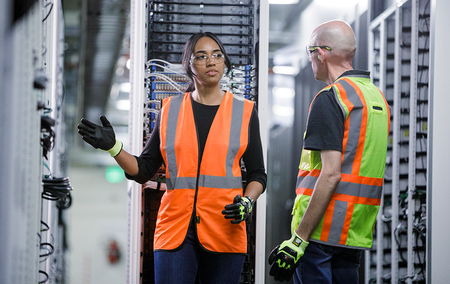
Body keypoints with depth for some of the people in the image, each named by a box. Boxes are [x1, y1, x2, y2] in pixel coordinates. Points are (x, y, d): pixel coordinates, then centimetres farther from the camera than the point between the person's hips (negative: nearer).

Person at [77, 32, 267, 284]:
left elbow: (258, 175, 11)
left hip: (225, 231, 0)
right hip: (175, 231, 0)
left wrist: (247, 202, -9)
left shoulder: (244, 112, 9)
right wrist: (112, 147, -5)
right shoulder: (171, 110, 11)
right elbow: (144, 170, 11)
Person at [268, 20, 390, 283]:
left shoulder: (330, 98, -12)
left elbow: (331, 174, -19)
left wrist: (298, 239, -19)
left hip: (322, 230, -8)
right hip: (358, 230, 8)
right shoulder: (378, 96, 15)